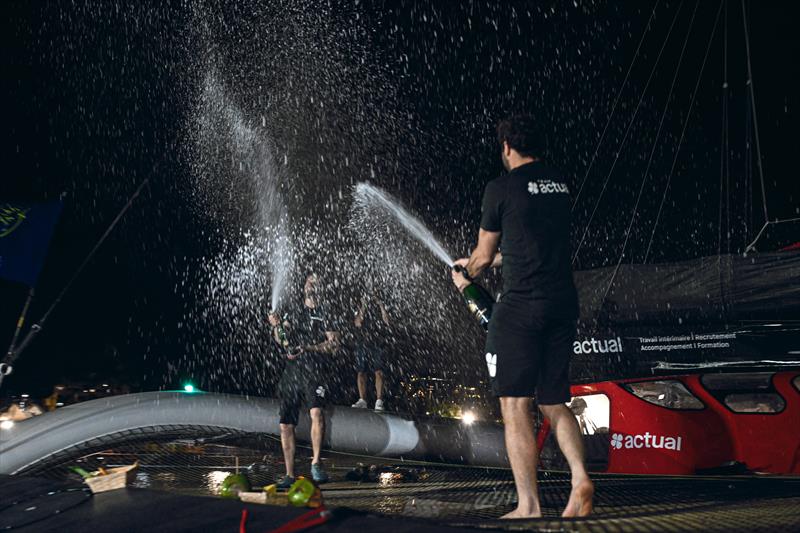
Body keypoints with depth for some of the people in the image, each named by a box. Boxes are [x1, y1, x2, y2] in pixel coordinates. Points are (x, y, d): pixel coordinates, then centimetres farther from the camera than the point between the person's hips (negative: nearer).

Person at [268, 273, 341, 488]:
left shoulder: (325, 314, 9)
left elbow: (334, 345, -2)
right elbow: (282, 342, 15)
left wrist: (307, 348, -15)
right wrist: (276, 326, -5)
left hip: (314, 372, -4)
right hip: (291, 373, 4)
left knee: (316, 412, -30)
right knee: (286, 425, 3)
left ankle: (316, 462, -22)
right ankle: (289, 476, 13)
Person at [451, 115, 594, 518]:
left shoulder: (502, 188, -4)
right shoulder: (559, 185, 16)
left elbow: (484, 255, 4)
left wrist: (465, 277, 27)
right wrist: (475, 262, 36)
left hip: (521, 306, -7)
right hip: (563, 304, 7)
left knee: (516, 406, -2)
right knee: (554, 402, 15)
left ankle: (528, 505, -3)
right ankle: (580, 478, -3)